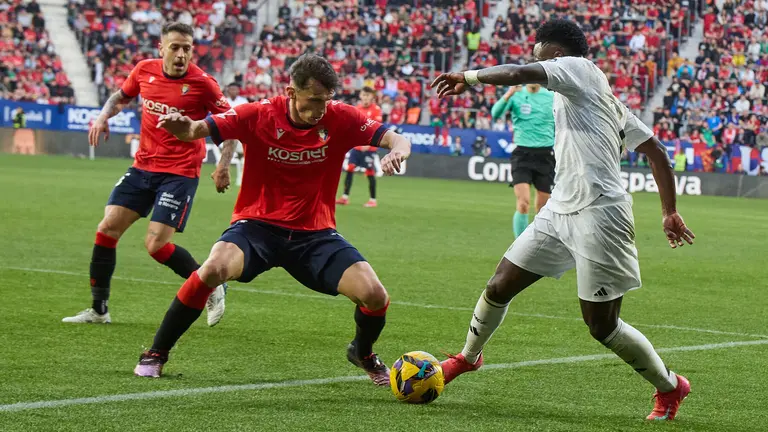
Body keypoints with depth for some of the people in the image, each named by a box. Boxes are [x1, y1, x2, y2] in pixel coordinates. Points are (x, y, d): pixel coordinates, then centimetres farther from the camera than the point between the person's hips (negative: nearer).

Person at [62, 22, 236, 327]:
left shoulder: (202, 83, -14)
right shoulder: (145, 70, -1)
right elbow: (122, 96, 20)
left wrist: (224, 165, -15)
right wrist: (104, 116, 1)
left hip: (180, 173, -5)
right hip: (143, 166, 5)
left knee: (156, 245, -14)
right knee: (107, 228, -1)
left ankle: (212, 289, 8)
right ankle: (98, 309, 12)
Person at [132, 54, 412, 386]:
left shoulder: (339, 118, -8)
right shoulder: (259, 115, -12)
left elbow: (396, 140, -8)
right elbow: (196, 130, -15)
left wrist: (396, 152, -33)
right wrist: (183, 127, -39)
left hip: (315, 233, 2)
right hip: (258, 224, -2)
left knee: (375, 296, -15)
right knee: (214, 269, -32)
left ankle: (362, 353, 24)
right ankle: (156, 354, -10)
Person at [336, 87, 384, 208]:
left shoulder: (376, 109, -8)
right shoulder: (357, 108, 7)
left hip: (369, 147, -5)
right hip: (356, 145, 5)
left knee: (370, 173, -1)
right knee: (350, 168, 0)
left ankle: (373, 200, 8)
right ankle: (345, 197, 5)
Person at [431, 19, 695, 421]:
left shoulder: (579, 68, -5)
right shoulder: (599, 97, 20)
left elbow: (517, 74, -21)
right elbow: (657, 152, 20)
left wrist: (468, 77, -5)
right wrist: (670, 211, 22)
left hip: (598, 214, -9)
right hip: (560, 211, 9)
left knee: (601, 325, -3)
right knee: (499, 286, 10)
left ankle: (669, 387, 15)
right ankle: (468, 357, 32)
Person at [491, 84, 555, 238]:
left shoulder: (551, 97, 4)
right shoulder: (516, 95, -1)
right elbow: (496, 114, -18)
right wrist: (508, 95, -34)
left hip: (545, 154, 2)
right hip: (522, 154, -2)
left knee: (543, 206, 6)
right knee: (523, 203, -16)